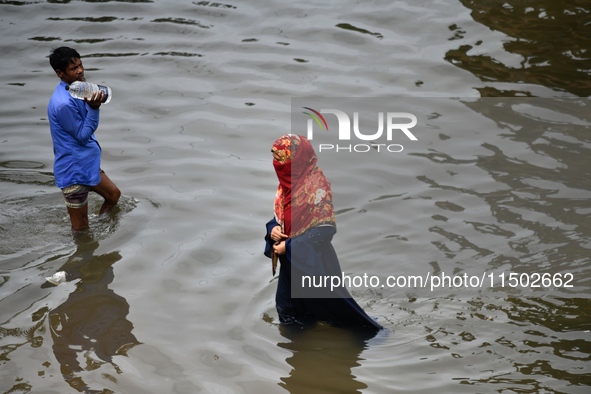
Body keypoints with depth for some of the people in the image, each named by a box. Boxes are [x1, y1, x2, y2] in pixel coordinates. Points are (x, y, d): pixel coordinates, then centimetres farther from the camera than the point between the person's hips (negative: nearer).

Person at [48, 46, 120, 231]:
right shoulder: (63, 103, -30)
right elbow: (82, 136, -20)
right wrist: (93, 108, -29)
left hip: (87, 164, 10)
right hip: (74, 171, -10)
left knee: (113, 195, 28)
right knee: (81, 227, 3)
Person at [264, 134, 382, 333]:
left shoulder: (317, 184, -20)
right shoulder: (286, 182, 4)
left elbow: (325, 229, -23)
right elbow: (278, 216, 16)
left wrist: (289, 246, -21)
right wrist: (273, 229, -8)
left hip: (313, 262, -7)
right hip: (290, 262, 8)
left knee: (331, 306, 4)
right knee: (289, 314, 14)